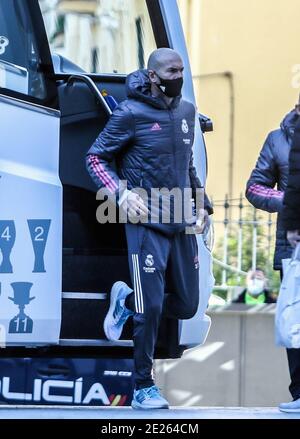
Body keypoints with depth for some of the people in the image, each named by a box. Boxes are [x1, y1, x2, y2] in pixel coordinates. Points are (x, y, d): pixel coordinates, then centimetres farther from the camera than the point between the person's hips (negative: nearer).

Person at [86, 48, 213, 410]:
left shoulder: (186, 112, 11)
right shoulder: (131, 113, -8)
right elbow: (95, 157, -4)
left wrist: (202, 203, 16)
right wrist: (122, 193, -17)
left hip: (182, 225, 6)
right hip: (147, 225, -6)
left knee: (186, 306, 9)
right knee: (151, 308, -7)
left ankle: (126, 300, 34)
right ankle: (144, 389, 5)